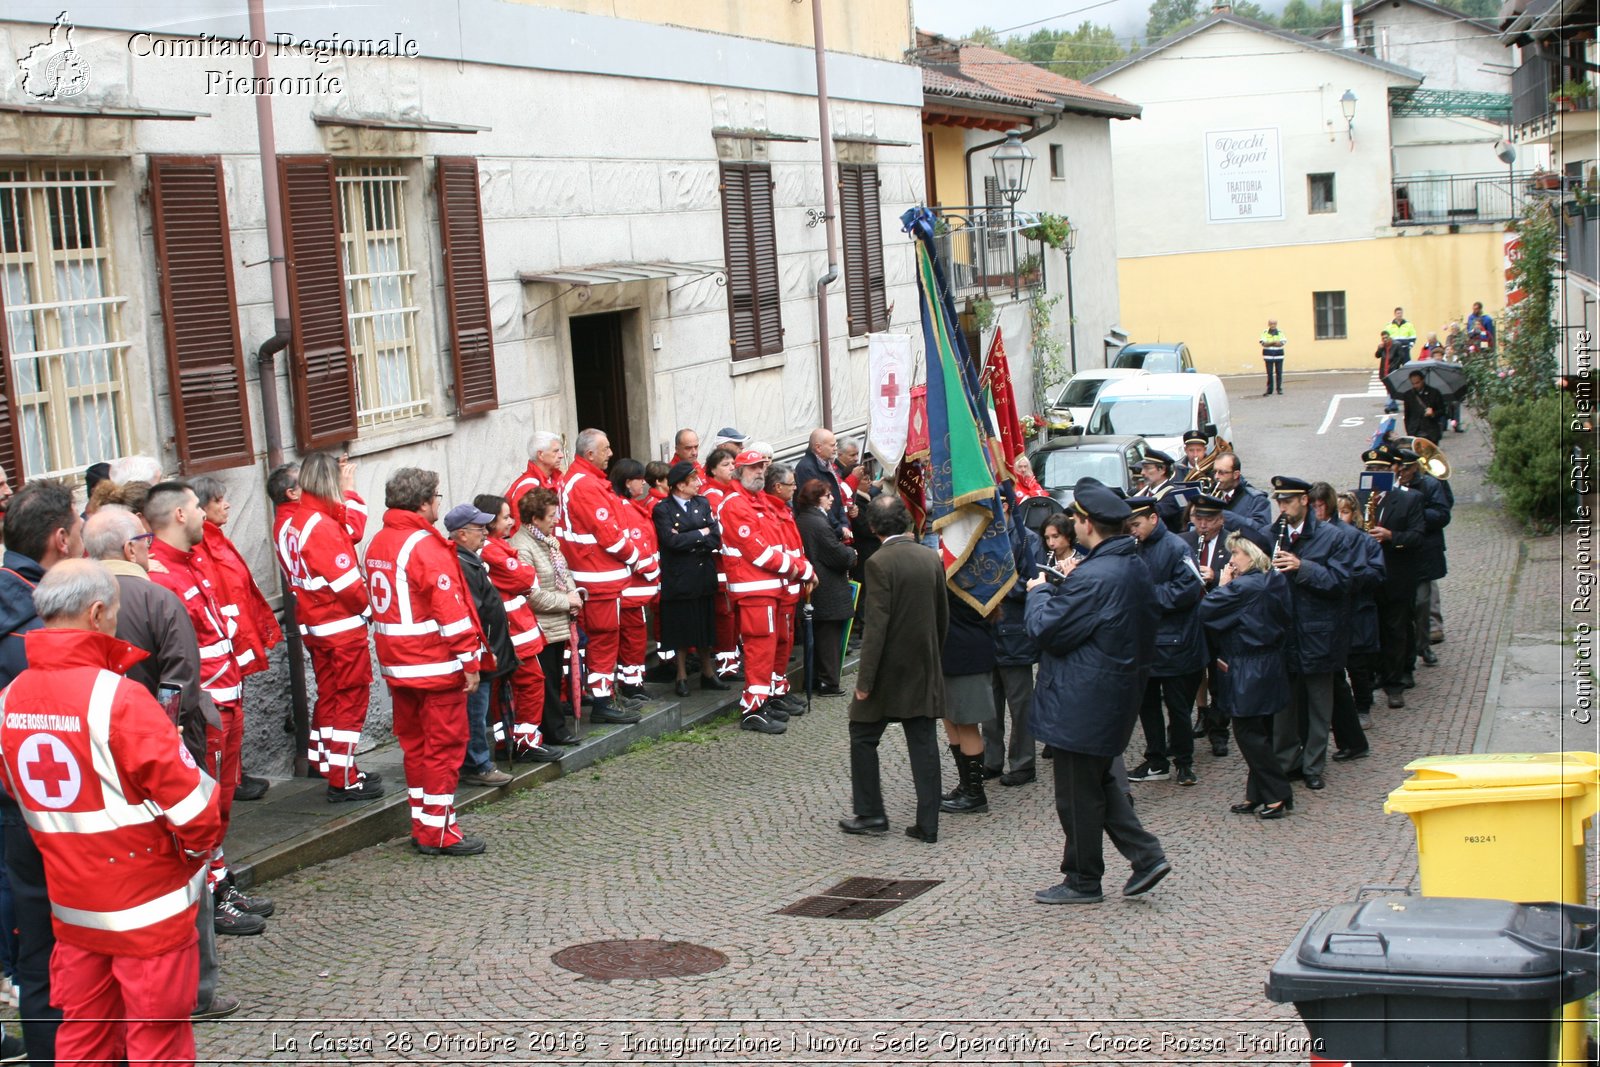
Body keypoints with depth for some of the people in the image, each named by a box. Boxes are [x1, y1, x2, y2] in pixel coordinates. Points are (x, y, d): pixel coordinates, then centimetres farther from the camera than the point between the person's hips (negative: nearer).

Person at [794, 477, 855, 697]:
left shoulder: (800, 520, 8)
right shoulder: (819, 524, -20)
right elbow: (839, 555, -18)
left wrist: (845, 551, 8)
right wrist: (852, 554, 1)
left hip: (813, 590, 9)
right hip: (829, 593, -9)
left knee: (819, 635, 16)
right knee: (830, 635, -1)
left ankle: (818, 678, 23)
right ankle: (829, 682, 3)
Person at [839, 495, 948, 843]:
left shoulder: (880, 563, -16)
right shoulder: (931, 557, 2)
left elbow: (876, 625, -19)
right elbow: (943, 616, 9)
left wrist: (865, 679, -14)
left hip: (890, 670, -5)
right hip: (924, 670, 6)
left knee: (863, 737, 11)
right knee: (923, 743, 8)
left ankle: (870, 813, 14)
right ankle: (927, 824, 9)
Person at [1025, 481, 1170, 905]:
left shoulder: (1093, 577, -25)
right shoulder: (1135, 567, 6)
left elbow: (1048, 631, -20)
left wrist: (1039, 592, -3)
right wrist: (1069, 584, 10)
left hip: (1083, 702, -10)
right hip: (1120, 691, 10)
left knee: (1077, 794, 4)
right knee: (1099, 779, 22)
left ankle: (1083, 881, 15)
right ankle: (1146, 855, 16)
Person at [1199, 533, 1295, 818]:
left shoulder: (1243, 587, -21)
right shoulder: (1275, 582, 6)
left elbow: (1206, 611, -17)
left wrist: (1221, 584, -5)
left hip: (1248, 671, -9)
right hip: (1271, 664, 9)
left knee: (1248, 733, -1)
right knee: (1259, 732, 14)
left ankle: (1279, 795, 1)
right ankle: (1258, 796, 20)